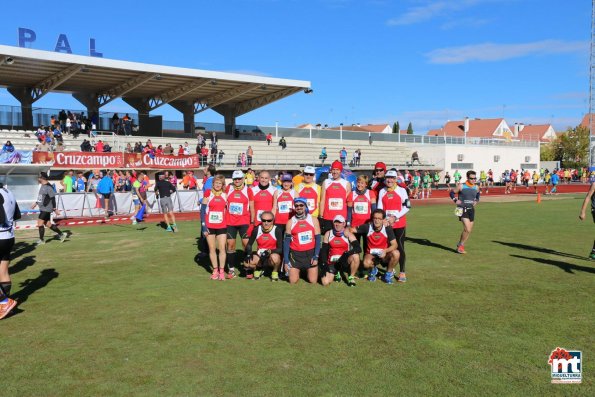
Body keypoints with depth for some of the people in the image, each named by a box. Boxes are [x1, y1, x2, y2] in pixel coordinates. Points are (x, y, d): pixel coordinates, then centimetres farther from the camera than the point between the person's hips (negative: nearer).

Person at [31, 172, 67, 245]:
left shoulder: (48, 187, -17)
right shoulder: (43, 186, 11)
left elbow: (53, 198, -19)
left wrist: (55, 208, -19)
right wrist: (36, 203, 26)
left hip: (46, 208, -9)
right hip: (43, 208, 9)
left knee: (40, 223, -5)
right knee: (48, 224, 11)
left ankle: (41, 240, 6)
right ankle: (61, 234, 19)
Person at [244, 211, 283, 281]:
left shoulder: (277, 230, -14)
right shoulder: (256, 230, -5)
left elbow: (280, 249, -16)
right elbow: (249, 244, 3)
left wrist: (270, 251, -33)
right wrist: (249, 254, -17)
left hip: (272, 255, -3)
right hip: (259, 256, 3)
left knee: (274, 257, -38)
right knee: (247, 263, -23)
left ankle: (275, 272, -4)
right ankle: (257, 269, 14)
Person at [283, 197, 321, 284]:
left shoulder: (313, 220, 0)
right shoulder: (290, 222, 0)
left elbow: (318, 239, 1)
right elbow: (286, 241, 1)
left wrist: (316, 256, -8)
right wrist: (286, 260, -5)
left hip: (310, 253, 0)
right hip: (295, 254, 0)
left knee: (313, 281, 0)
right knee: (293, 281, -1)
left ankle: (307, 270, 32)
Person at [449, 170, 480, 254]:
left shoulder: (476, 187, 6)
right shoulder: (461, 186, -8)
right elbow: (451, 193, 2)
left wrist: (476, 201, 11)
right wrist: (455, 200, -12)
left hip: (471, 210, 6)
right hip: (463, 210, -6)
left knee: (469, 230, 8)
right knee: (467, 229, -18)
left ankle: (460, 245, 26)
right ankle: (461, 245, 1)